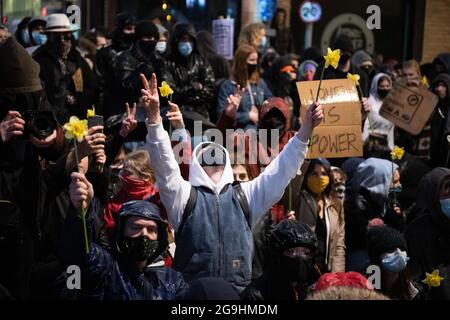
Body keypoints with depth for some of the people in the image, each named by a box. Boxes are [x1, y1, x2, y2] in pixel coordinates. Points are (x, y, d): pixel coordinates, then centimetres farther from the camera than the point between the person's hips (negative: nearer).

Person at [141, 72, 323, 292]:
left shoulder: (245, 196, 17)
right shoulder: (185, 195, 8)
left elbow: (281, 168, 12)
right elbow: (164, 162, -5)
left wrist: (306, 128, 2)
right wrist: (154, 117, -19)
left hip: (238, 292, 3)